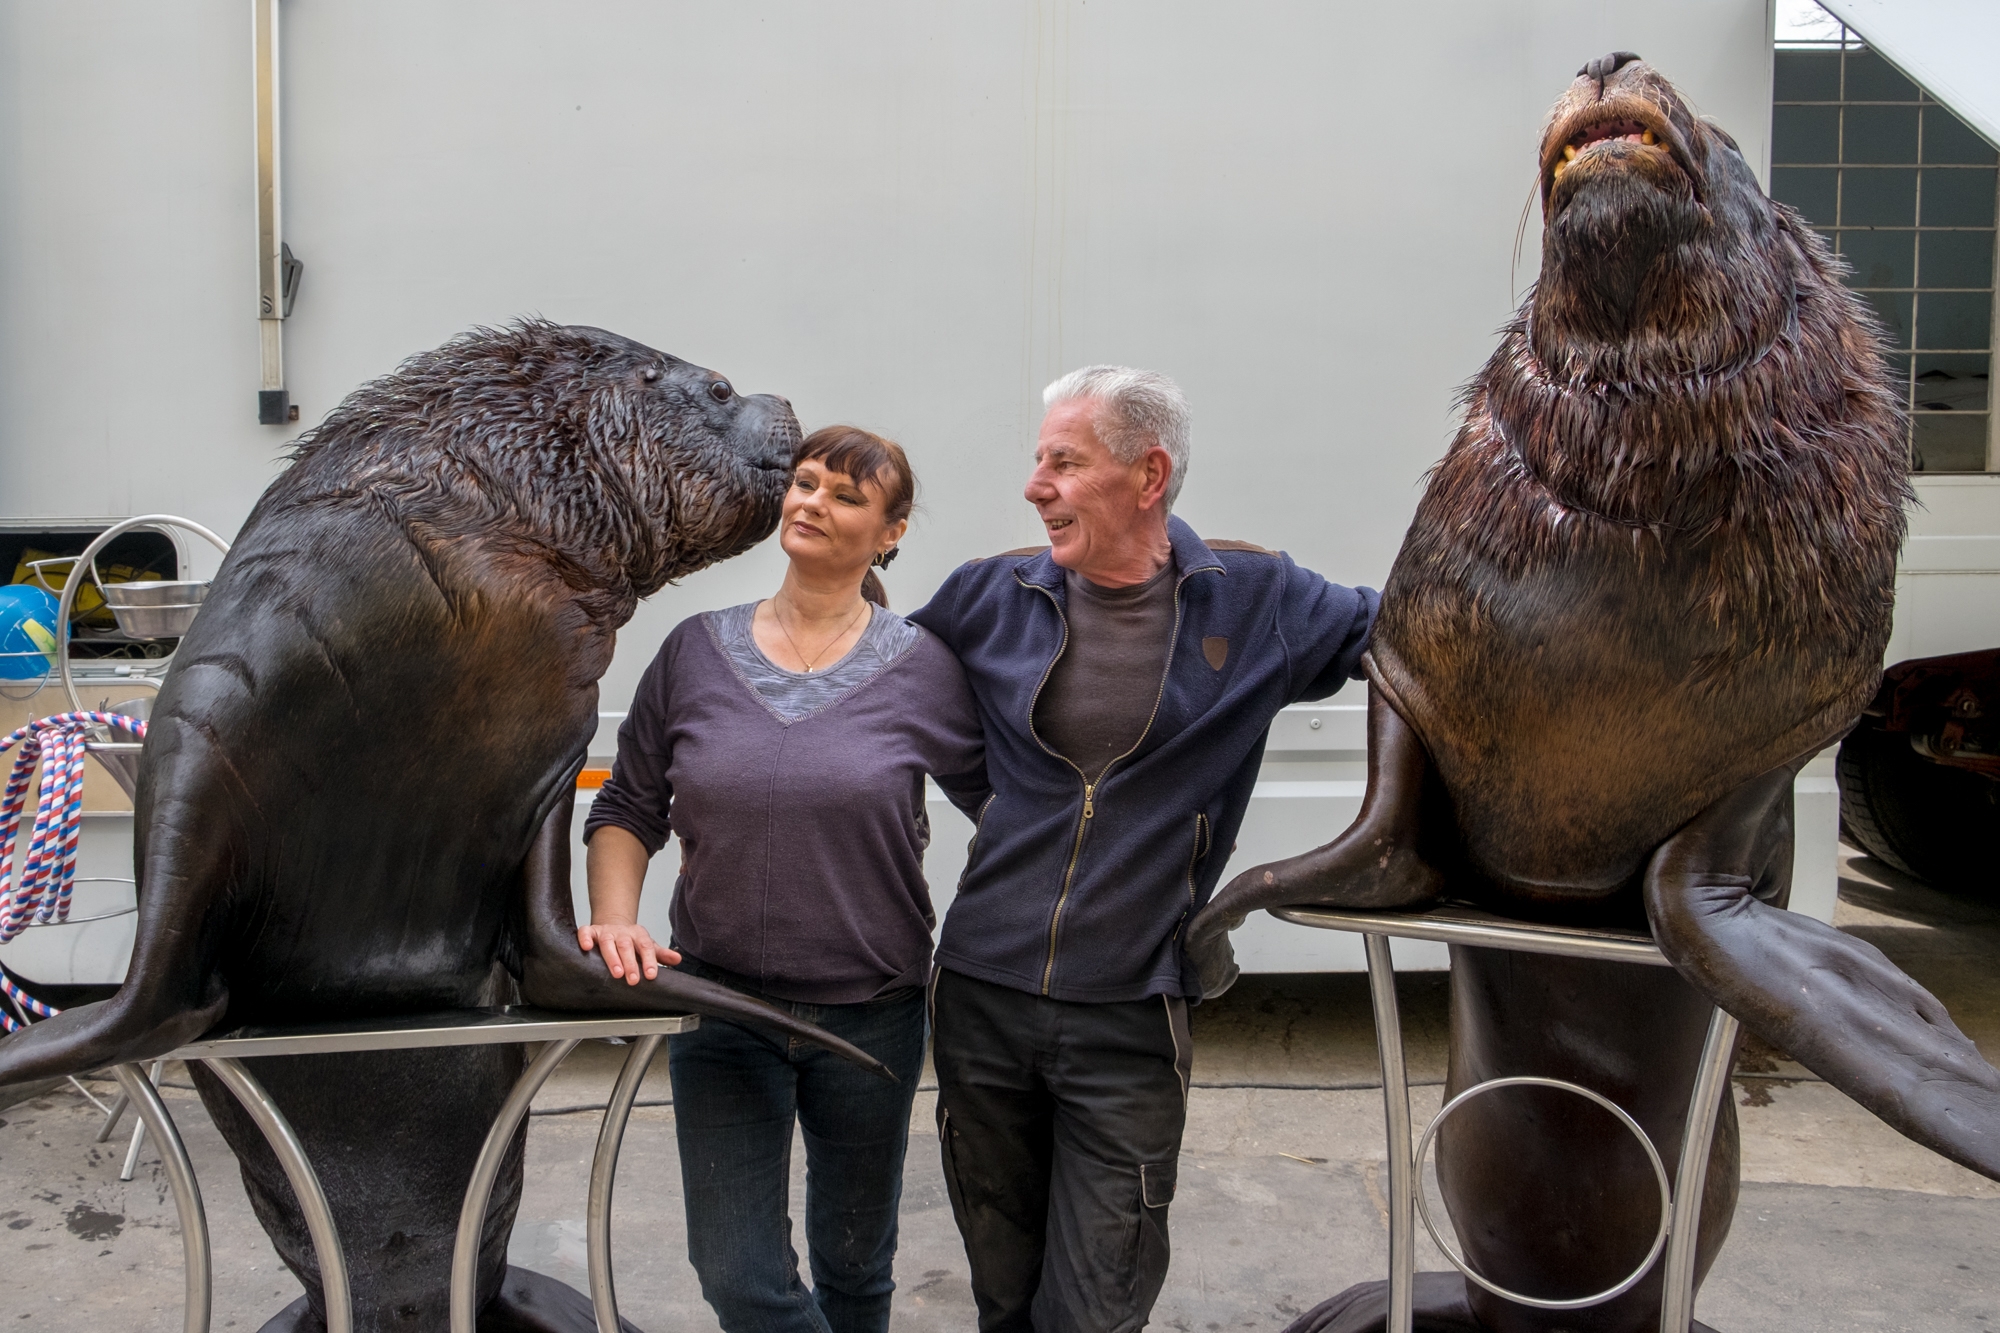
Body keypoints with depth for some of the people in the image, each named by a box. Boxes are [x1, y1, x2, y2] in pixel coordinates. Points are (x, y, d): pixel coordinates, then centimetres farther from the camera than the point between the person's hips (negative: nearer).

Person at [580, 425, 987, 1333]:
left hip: (871, 1015, 0)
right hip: (722, 1009, 1)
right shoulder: (696, 651, -2)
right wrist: (615, 918, -11)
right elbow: (627, 809, 4)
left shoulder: (922, 669, -7)